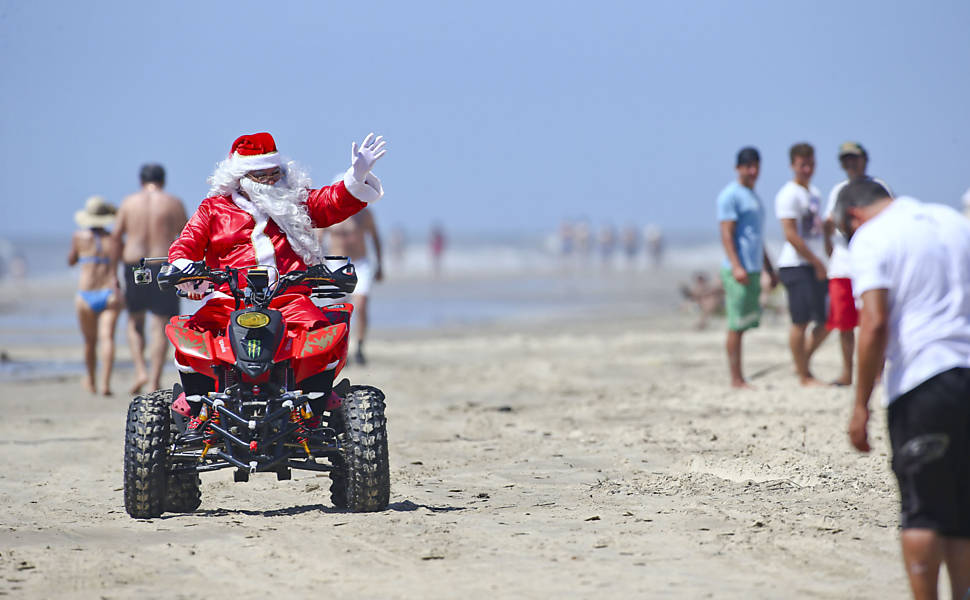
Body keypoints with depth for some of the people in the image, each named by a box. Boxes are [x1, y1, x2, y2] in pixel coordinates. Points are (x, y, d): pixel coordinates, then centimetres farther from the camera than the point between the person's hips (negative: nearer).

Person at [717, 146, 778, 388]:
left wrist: (770, 270, 28)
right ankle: (736, 379, -6)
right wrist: (736, 266, -23)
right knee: (737, 325, -7)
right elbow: (726, 233, -14)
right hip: (739, 270, -9)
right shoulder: (730, 195, -6)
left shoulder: (753, 196, 22)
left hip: (754, 269, 9)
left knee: (745, 324, 8)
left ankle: (738, 378, 10)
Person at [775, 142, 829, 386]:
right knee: (801, 321, -5)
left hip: (814, 264, 9)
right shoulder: (788, 195, -10)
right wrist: (817, 263, -13)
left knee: (828, 319, 7)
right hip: (796, 264, -9)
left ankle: (803, 363, 20)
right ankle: (804, 375, 2)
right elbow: (791, 235, -15)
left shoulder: (814, 192, 17)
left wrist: (820, 262, 13)